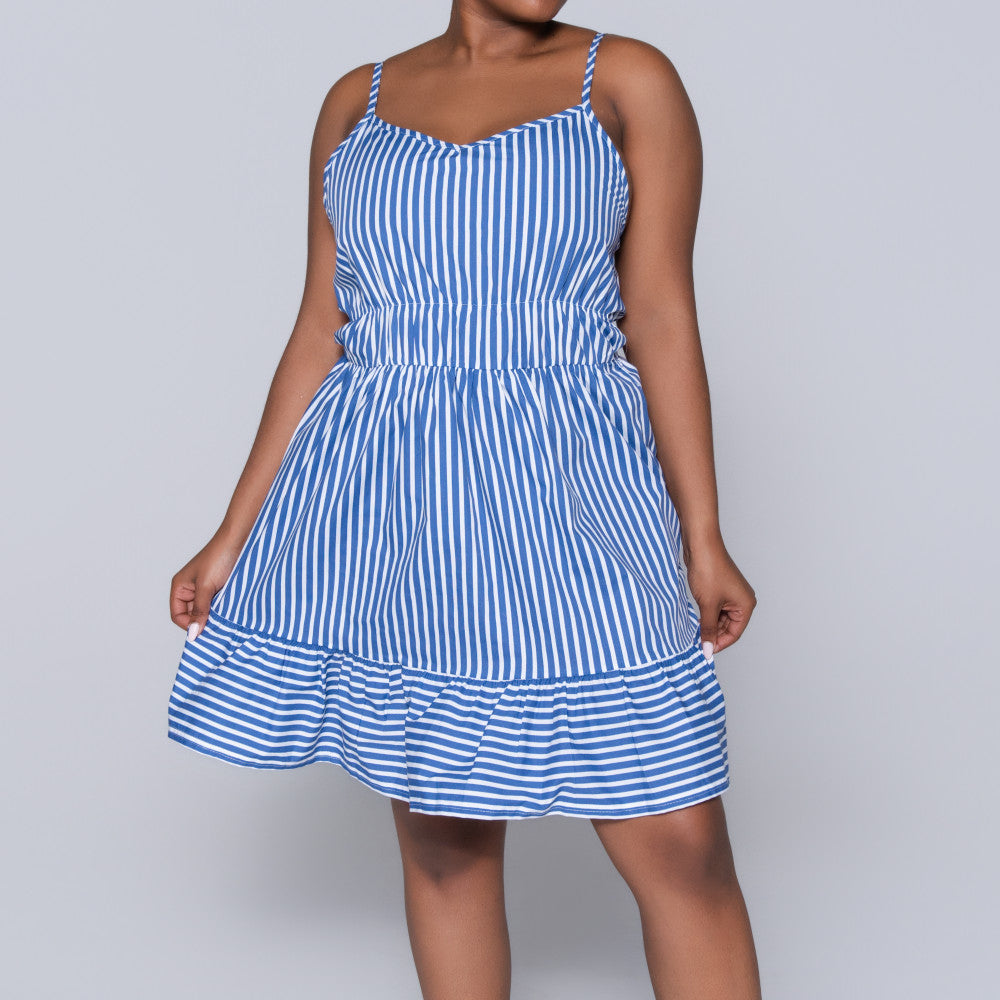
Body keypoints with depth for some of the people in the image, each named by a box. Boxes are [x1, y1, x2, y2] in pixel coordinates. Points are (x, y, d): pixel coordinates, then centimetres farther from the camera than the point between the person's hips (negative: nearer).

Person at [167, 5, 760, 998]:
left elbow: (663, 316, 0)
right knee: (441, 830, 10)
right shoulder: (357, 100, 10)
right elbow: (320, 333, 10)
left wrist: (703, 539, -4)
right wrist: (236, 533, 8)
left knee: (678, 842, -3)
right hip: (381, 506, 3)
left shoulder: (627, 81, 3)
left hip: (566, 495, -2)